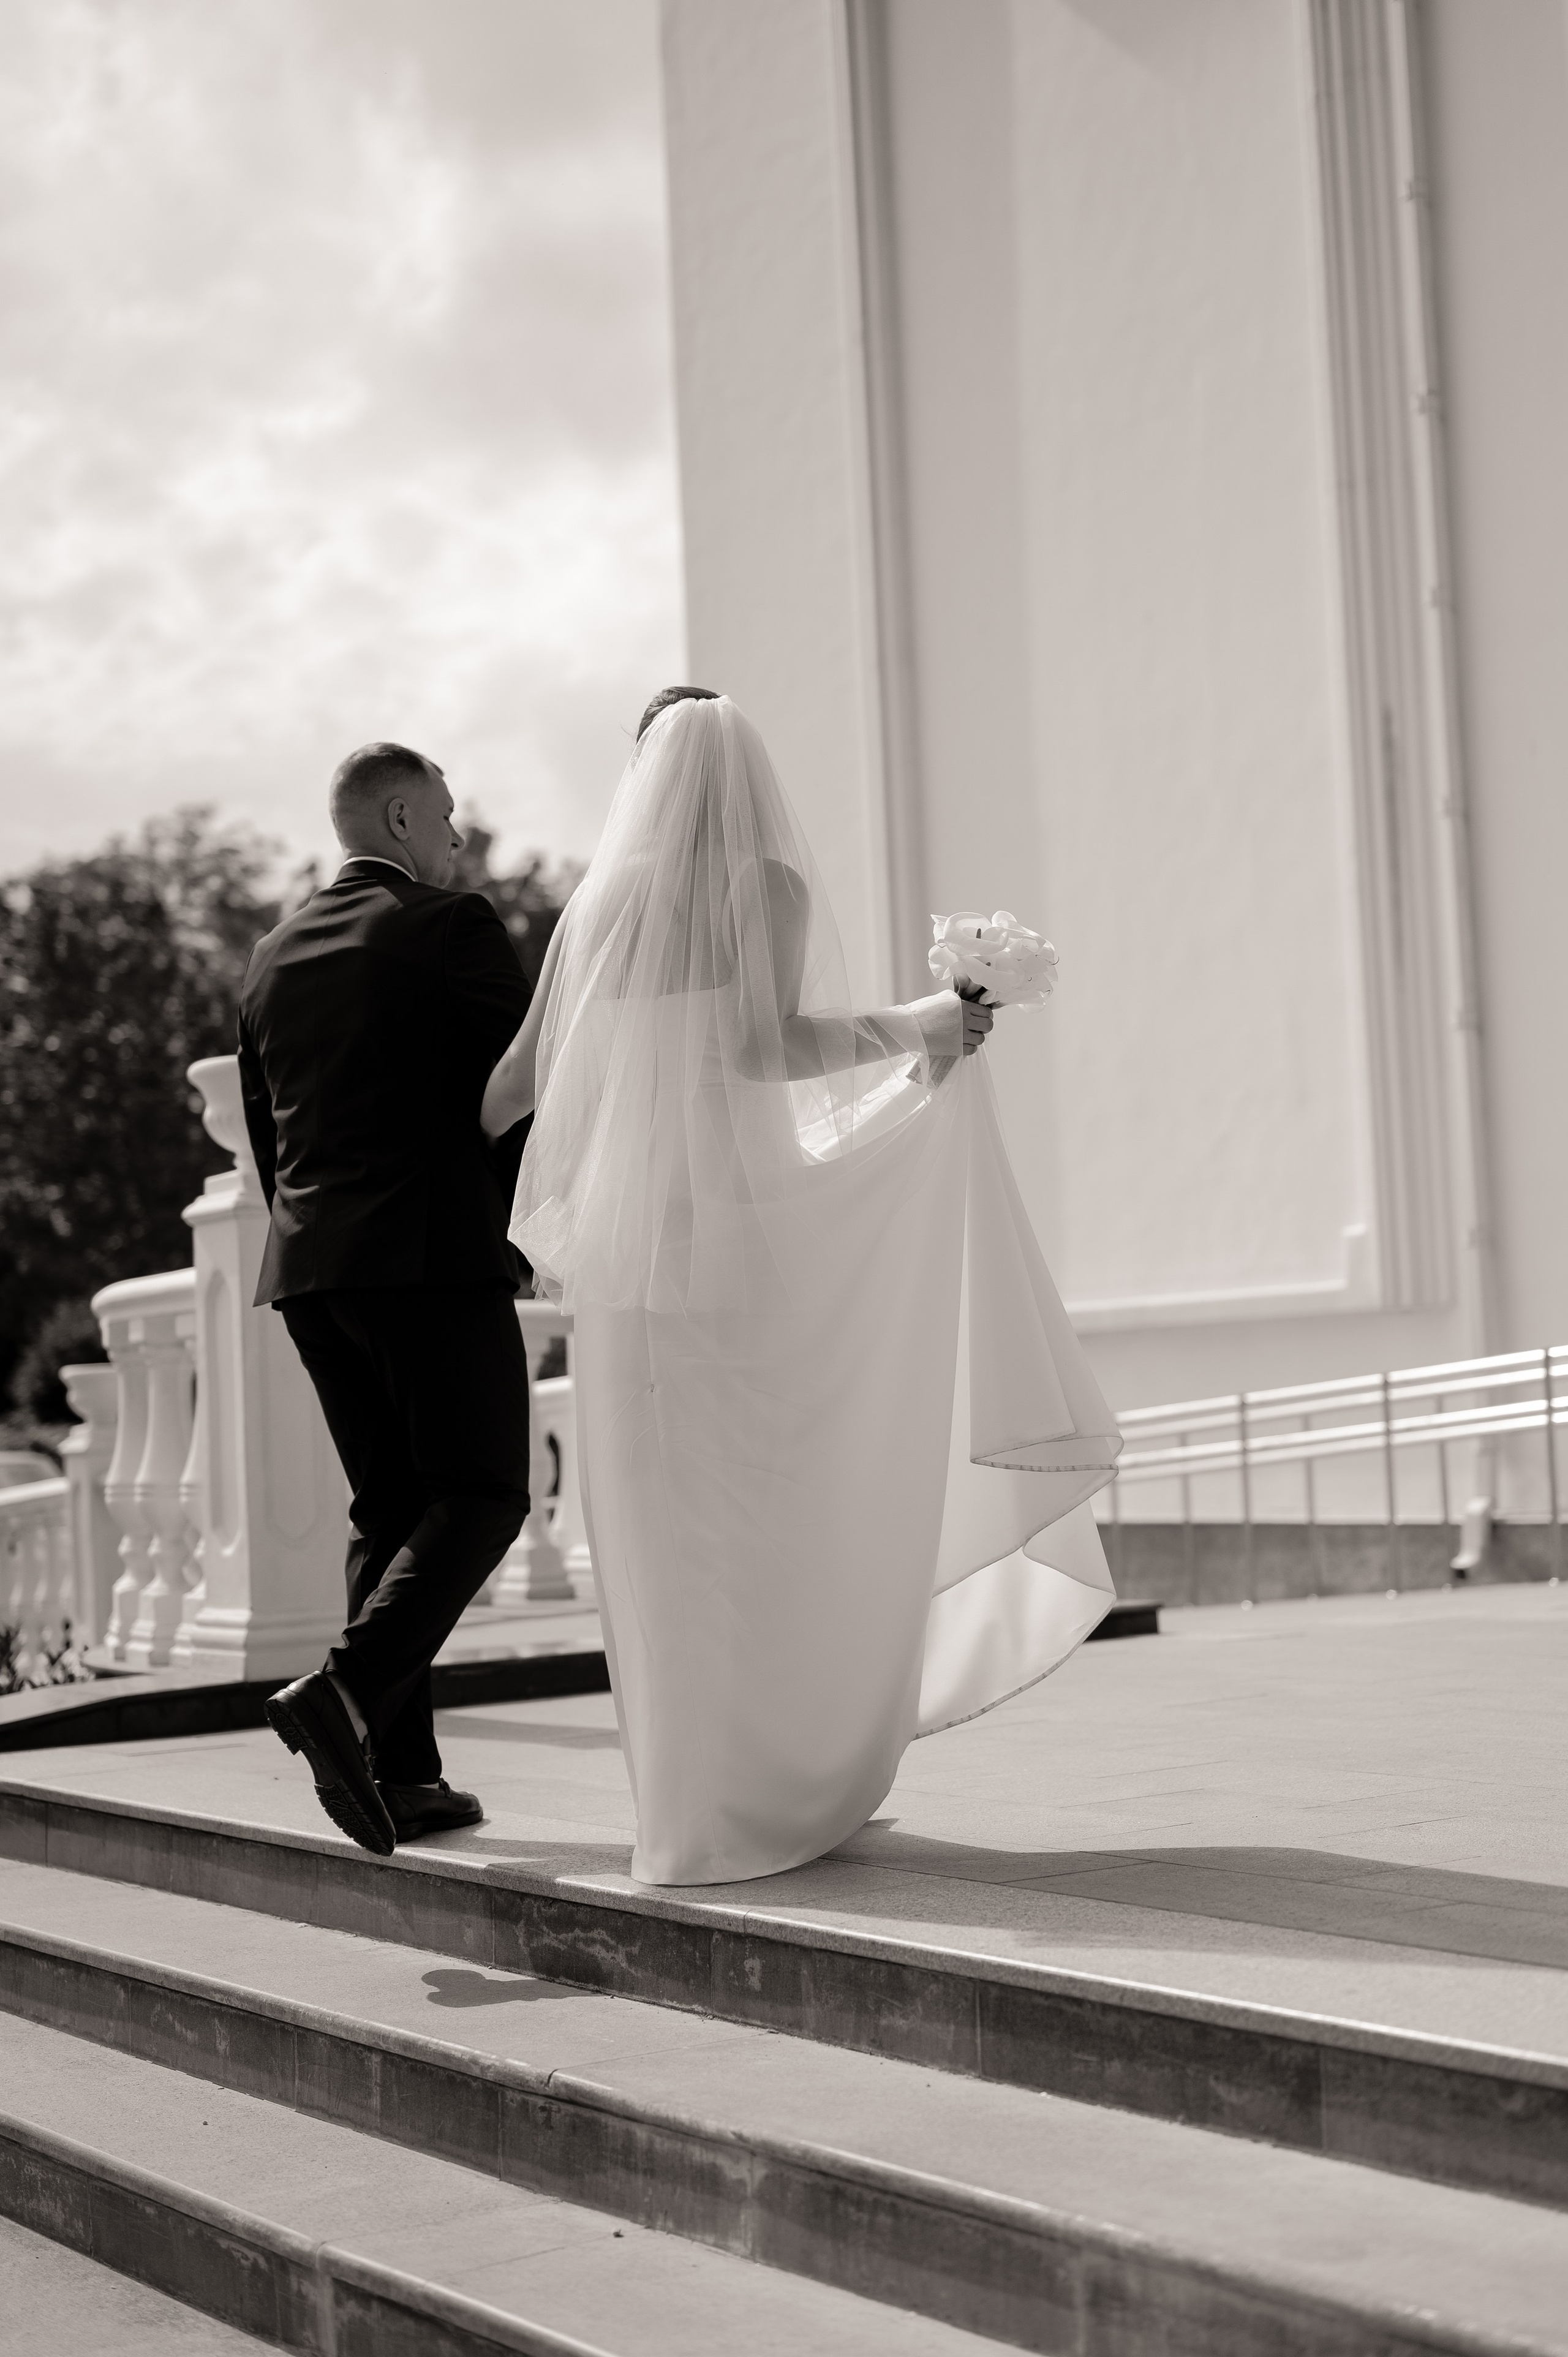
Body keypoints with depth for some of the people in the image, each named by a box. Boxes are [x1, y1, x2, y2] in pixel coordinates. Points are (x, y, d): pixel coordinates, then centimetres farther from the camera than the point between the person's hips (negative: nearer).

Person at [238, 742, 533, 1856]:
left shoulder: (274, 956, 16)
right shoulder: (453, 926, -4)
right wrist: (512, 1223, 8)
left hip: (310, 1264, 7)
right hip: (438, 1252, -7)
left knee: (388, 1506, 11)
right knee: (482, 1494, -3)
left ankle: (402, 1771, 7)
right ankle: (350, 1690, -21)